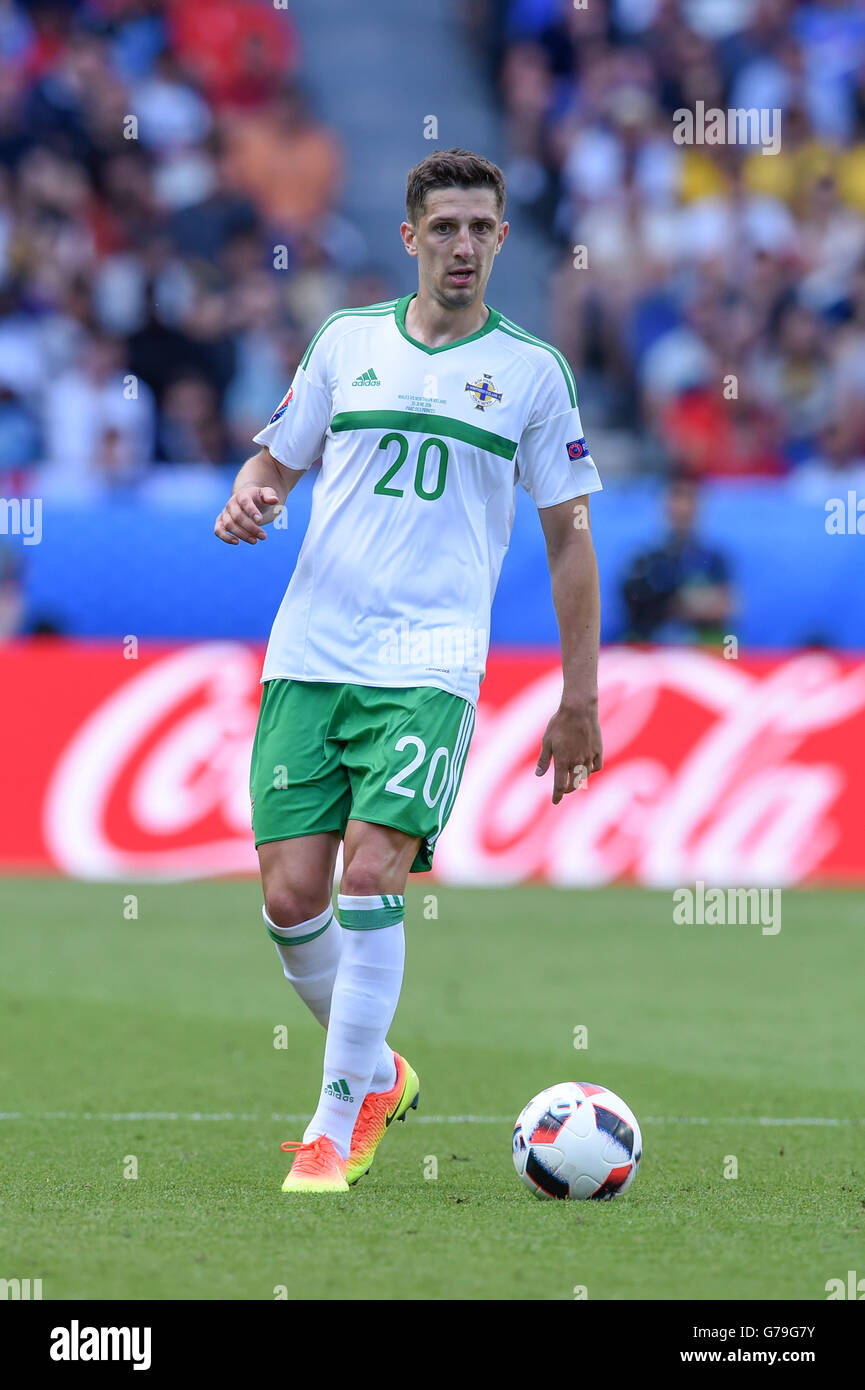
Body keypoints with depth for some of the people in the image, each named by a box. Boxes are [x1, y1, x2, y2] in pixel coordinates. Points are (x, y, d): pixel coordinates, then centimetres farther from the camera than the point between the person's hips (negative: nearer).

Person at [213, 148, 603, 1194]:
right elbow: (276, 460, 21)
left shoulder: (532, 370, 7)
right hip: (308, 655, 2)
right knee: (291, 891, -5)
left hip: (430, 664, -2)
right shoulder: (346, 342, 11)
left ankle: (336, 1126, -11)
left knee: (371, 872, -19)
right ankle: (375, 1071, 21)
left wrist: (579, 698, 7)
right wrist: (247, 499, -5)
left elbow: (568, 535, 11)